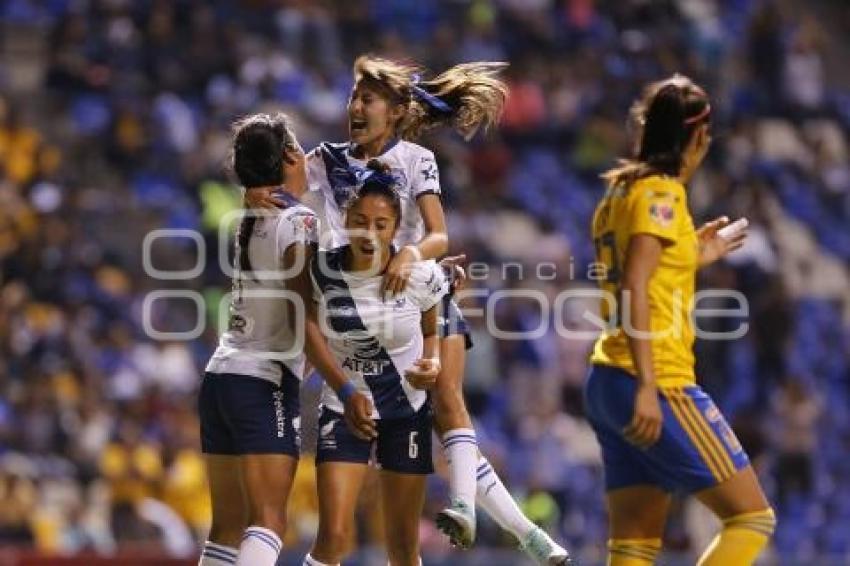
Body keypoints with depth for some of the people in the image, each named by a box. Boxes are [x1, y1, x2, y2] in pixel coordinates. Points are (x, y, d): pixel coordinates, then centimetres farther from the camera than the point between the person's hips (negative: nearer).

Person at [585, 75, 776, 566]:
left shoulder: (621, 193, 17)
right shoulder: (661, 193, -8)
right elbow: (634, 291, -18)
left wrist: (695, 258, 26)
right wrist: (647, 386, -23)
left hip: (608, 380, 9)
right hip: (659, 381, -9)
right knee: (752, 516, -4)